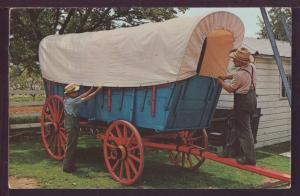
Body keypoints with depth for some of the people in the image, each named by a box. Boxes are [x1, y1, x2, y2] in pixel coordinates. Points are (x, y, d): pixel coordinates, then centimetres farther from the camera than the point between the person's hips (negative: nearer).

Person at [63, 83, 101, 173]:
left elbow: (81, 96, 10)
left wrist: (90, 90, 6)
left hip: (72, 126, 10)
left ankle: (70, 165, 26)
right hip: (71, 126, -10)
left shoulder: (68, 100, 7)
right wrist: (97, 91, -16)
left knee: (72, 146, 17)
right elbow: (86, 98, -20)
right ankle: (67, 167, 7)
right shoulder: (71, 101, -20)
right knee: (70, 146, -1)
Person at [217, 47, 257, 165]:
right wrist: (226, 76, 11)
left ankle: (249, 158, 2)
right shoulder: (251, 67, 2)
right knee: (236, 126, 18)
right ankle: (231, 150, 28)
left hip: (243, 101, -10)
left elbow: (230, 89, -11)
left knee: (244, 130, -3)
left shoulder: (240, 74, -25)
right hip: (251, 98, 10)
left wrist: (220, 81, 4)